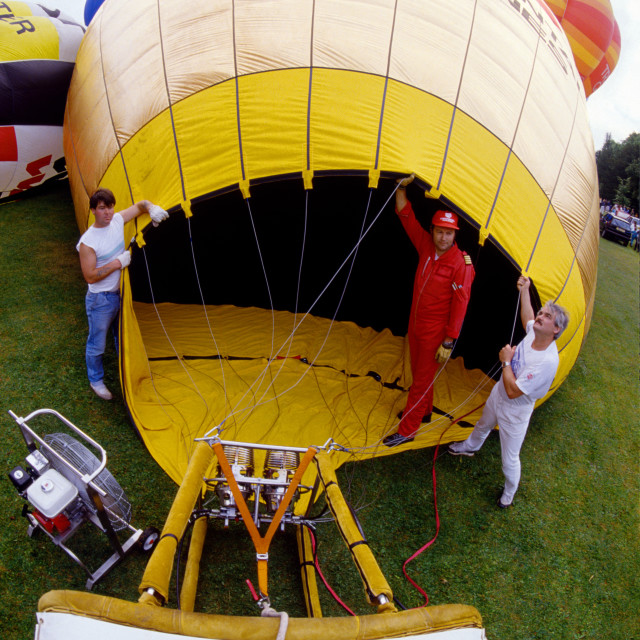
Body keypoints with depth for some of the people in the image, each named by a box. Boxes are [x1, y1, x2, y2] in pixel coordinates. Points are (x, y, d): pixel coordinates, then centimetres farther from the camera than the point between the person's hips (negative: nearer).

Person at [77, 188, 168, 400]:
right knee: (97, 345, 11)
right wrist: (117, 263, -26)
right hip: (100, 300, -6)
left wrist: (152, 208, -17)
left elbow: (140, 205, 6)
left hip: (120, 293, 6)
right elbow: (90, 277, -22)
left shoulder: (118, 220, -7)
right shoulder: (88, 242, -24)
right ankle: (96, 380, 35)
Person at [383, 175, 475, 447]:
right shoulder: (426, 246, -4)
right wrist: (401, 189, -13)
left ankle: (406, 430, 15)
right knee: (418, 372, 23)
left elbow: (460, 305, -20)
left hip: (435, 332, -7)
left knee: (422, 379, 3)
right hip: (415, 324, 7)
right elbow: (406, 216, 1)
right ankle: (423, 412, 45)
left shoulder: (461, 264, -21)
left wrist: (448, 342, -18)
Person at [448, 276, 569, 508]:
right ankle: (470, 447, 68)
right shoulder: (533, 333, -18)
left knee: (509, 460, 12)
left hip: (514, 412, -7)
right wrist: (525, 291, 7)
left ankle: (509, 493, 42)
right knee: (483, 426, 36)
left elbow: (513, 391, -34)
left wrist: (506, 361, -25)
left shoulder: (547, 362, -39)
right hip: (497, 394, 8)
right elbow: (527, 318, 11)